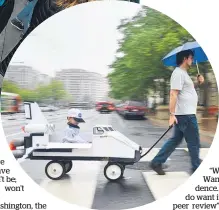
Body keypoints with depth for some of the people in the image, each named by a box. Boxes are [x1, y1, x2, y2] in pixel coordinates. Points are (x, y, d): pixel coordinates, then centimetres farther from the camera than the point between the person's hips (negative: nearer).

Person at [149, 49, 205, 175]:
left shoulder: (184, 73, 19)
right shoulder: (178, 73, -13)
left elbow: (188, 88, 31)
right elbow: (173, 94, -21)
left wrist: (198, 81, 13)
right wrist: (172, 114, -26)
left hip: (185, 114, 10)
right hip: (185, 114, -10)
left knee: (175, 140, 12)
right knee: (194, 143, 1)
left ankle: (157, 162, 15)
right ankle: (197, 168, 15)